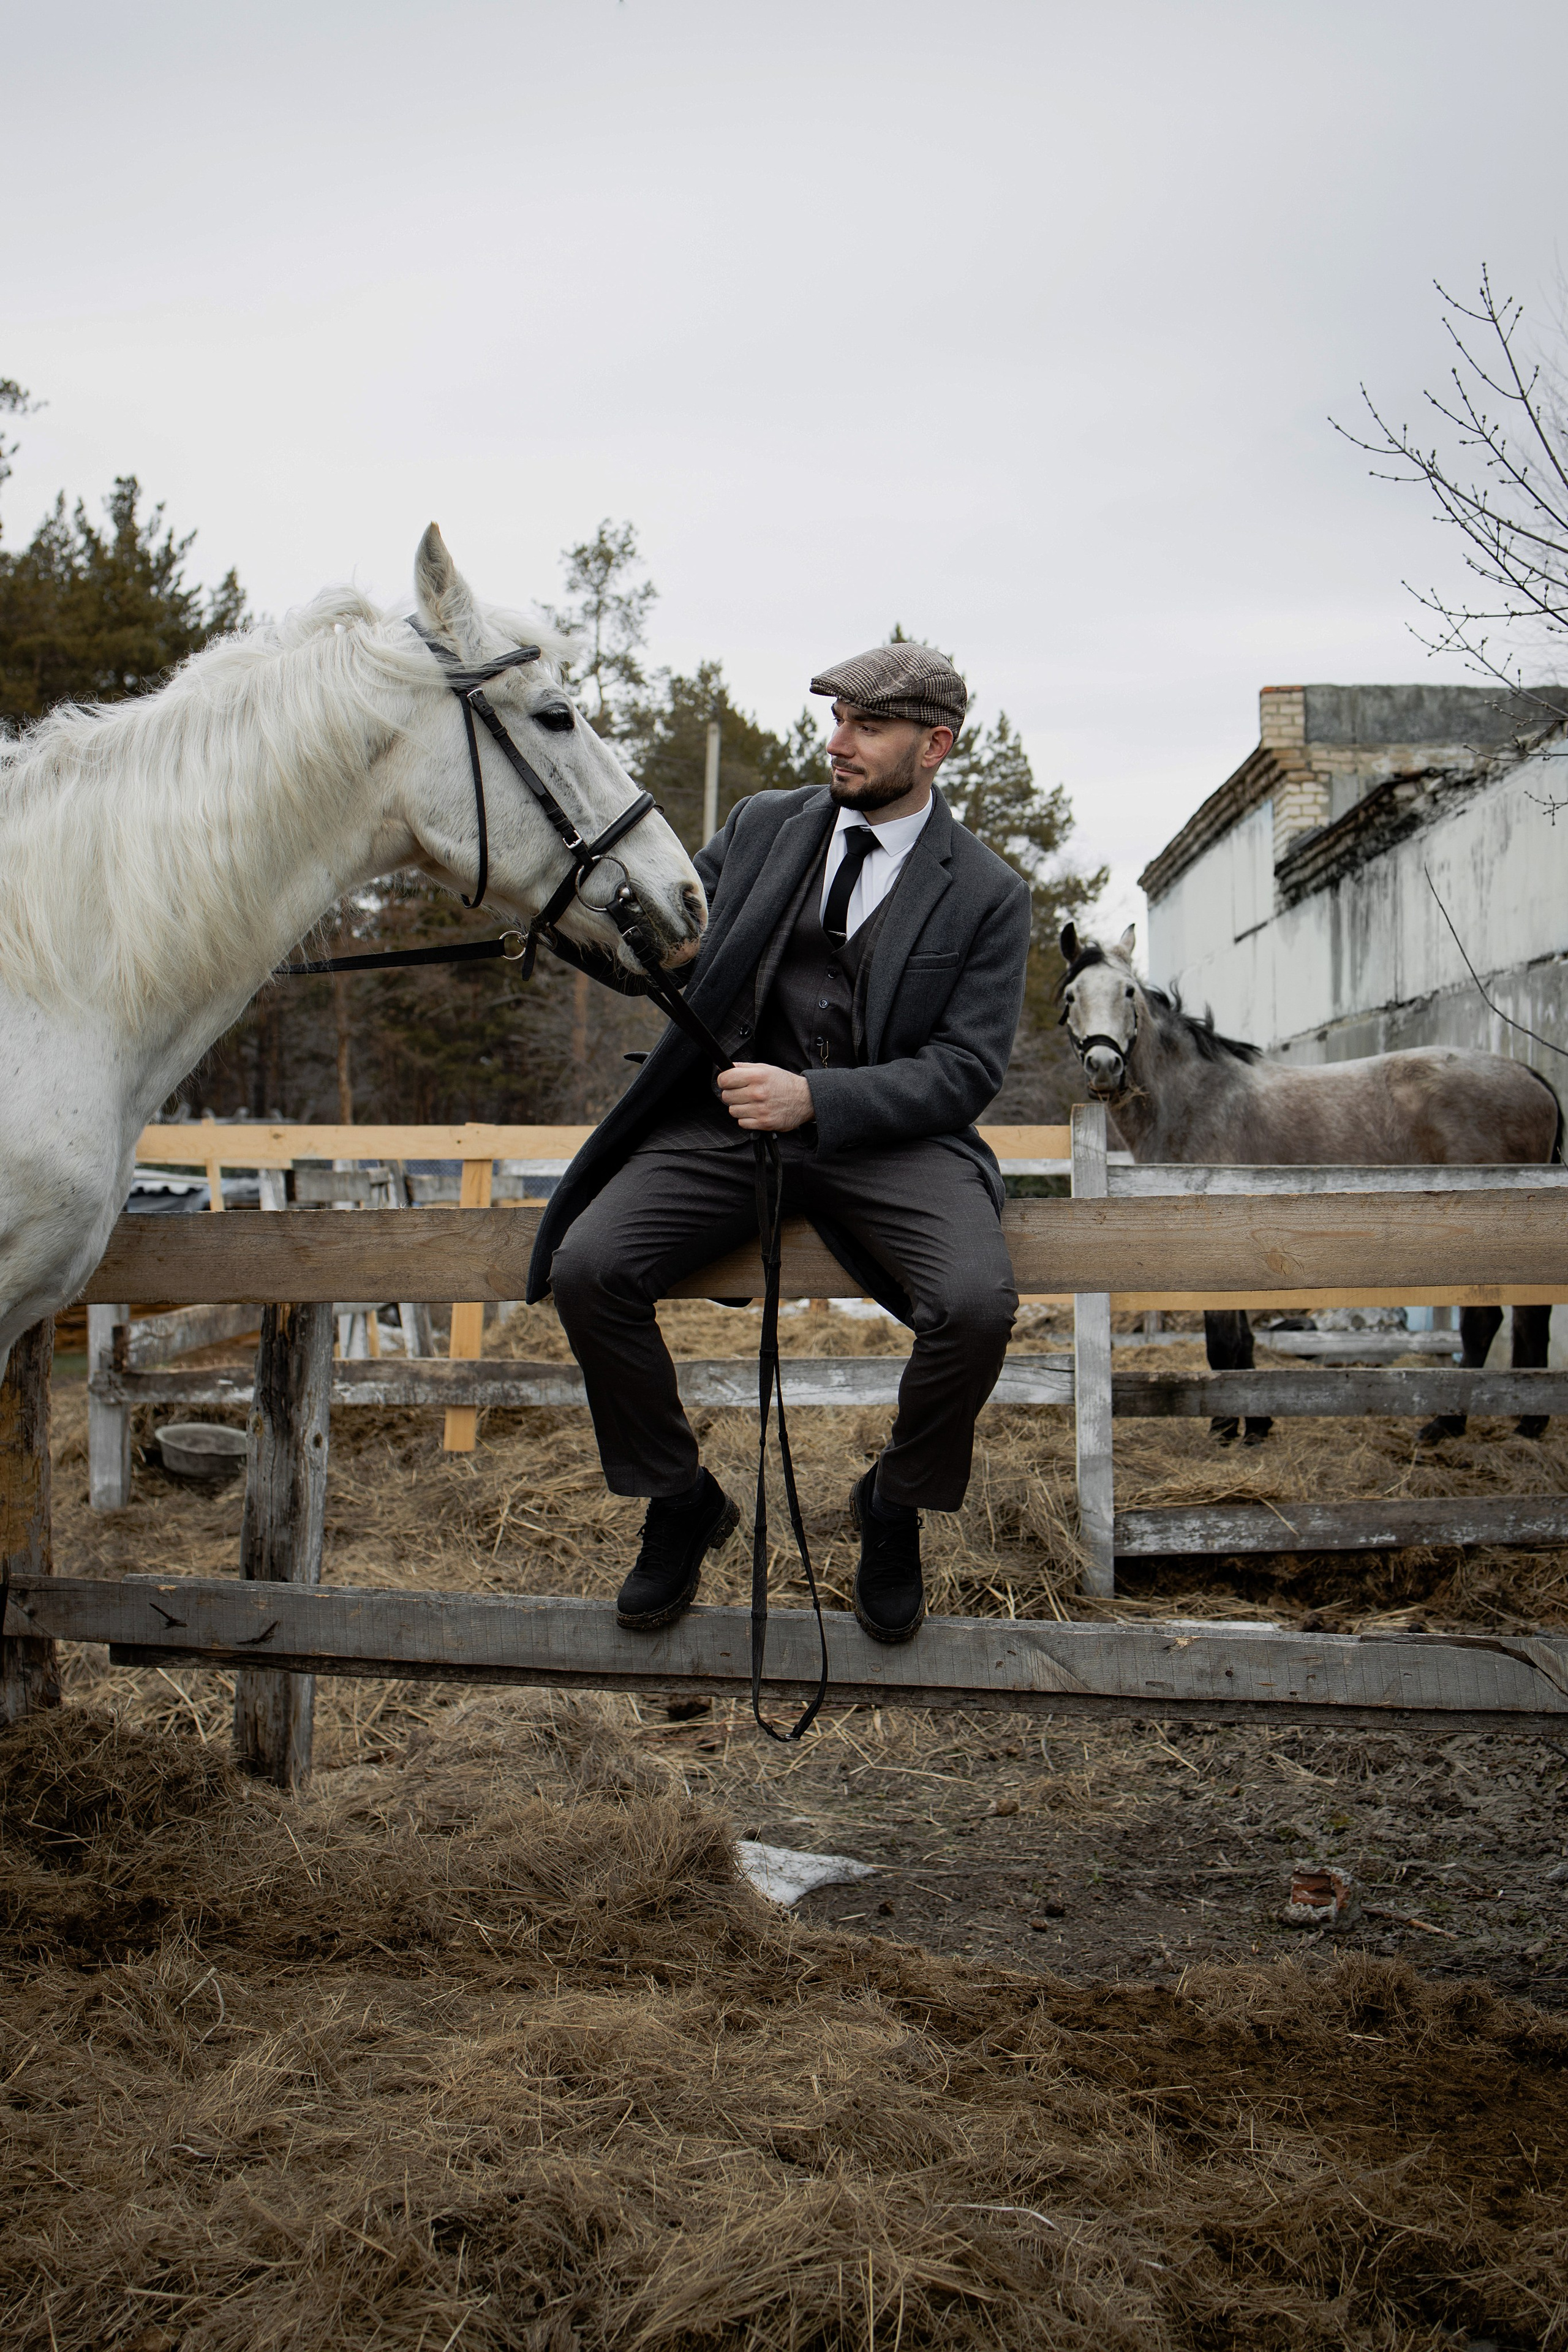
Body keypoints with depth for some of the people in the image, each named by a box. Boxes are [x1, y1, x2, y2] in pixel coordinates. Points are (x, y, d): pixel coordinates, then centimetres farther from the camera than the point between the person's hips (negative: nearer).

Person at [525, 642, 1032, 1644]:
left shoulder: (987, 893, 1)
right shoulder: (765, 825, 11)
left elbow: (966, 1072, -6)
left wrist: (814, 1100, -21)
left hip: (887, 1134, -2)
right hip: (728, 1117, 3)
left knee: (980, 1306, -30)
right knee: (584, 1268, -21)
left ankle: (894, 1506, 3)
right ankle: (682, 1502, 5)